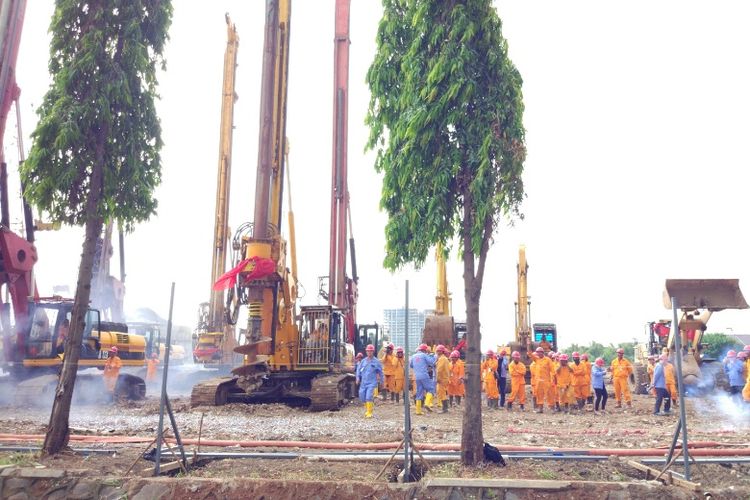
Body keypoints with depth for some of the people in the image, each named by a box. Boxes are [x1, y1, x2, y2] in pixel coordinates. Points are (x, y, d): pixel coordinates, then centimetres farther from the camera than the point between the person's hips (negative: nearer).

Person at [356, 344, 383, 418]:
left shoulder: (376, 361, -1)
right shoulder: (363, 361, 8)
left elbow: (380, 372, 8)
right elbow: (359, 369, 14)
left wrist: (381, 381, 13)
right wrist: (358, 377, 0)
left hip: (372, 382, -4)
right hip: (363, 382, 4)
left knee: (369, 397, -16)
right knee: (362, 397, 7)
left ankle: (369, 413, -8)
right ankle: (367, 409, 29)